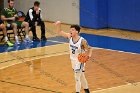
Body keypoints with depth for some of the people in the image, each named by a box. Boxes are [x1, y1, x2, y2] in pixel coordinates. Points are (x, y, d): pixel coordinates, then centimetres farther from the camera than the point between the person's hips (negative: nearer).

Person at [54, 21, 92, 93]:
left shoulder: (82, 41, -25)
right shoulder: (70, 37, -10)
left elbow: (89, 49, -12)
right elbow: (59, 32, -2)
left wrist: (89, 55, -32)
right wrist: (58, 25, -20)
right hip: (73, 60, 6)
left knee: (77, 78, -10)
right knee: (81, 76, 22)